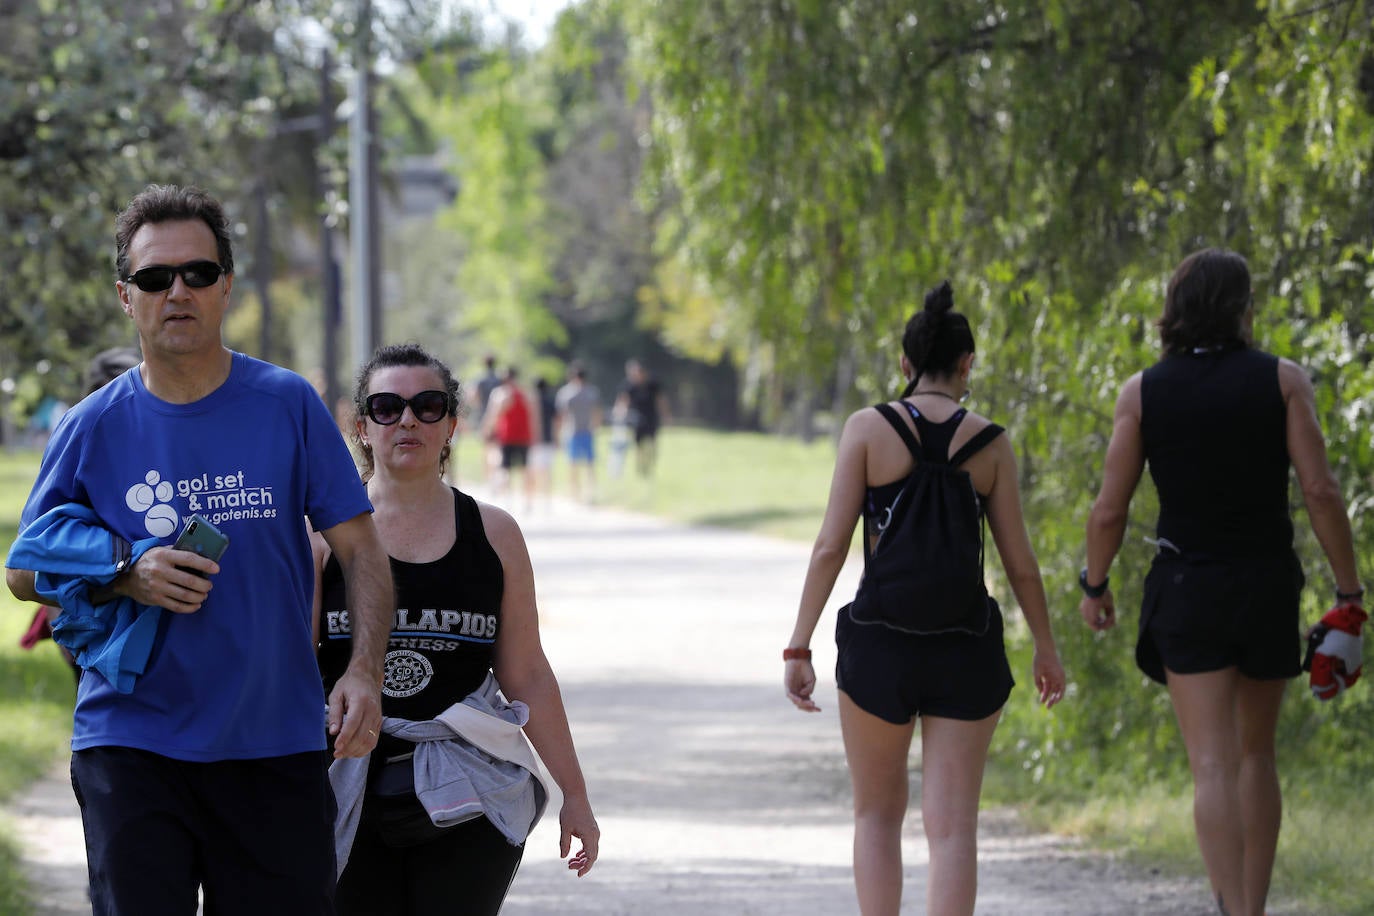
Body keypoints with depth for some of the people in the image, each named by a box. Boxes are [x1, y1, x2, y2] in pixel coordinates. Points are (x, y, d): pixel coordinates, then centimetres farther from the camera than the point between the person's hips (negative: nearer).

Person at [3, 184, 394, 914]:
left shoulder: (288, 406, 1)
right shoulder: (93, 429, 1)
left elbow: (360, 552, 3)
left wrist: (364, 671, -14)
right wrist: (126, 578, -10)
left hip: (275, 742, 1)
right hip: (132, 740, -1)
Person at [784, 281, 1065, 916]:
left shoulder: (868, 429, -4)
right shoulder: (990, 442, 1)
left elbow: (831, 546, -8)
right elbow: (1019, 561, 4)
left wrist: (798, 648, -4)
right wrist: (1046, 648, 18)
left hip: (880, 642, 0)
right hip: (966, 647, 0)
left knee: (877, 814, 18)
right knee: (952, 827, 1)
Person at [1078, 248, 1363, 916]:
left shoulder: (1142, 392, -3)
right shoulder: (1282, 380, -3)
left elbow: (1109, 511, -4)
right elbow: (1321, 491, -10)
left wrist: (1094, 587, 13)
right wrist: (1349, 591, -3)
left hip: (1186, 591, -1)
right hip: (1269, 586, 1)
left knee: (1212, 767, -6)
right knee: (1256, 753, 18)